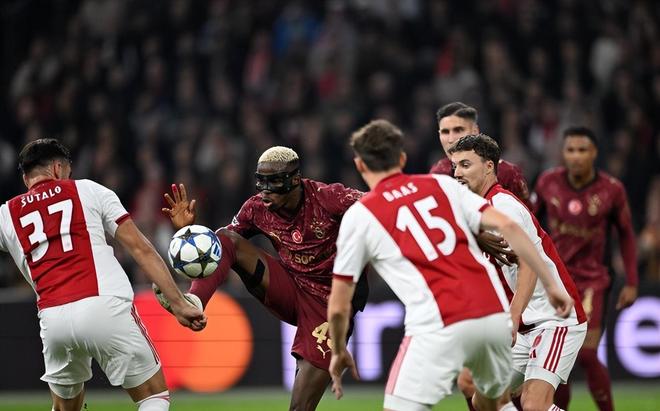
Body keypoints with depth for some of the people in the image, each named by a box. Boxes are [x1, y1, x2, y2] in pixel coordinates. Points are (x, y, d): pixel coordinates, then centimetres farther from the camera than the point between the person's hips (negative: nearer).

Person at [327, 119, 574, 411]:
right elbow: (506, 226, 5)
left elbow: (339, 306, 10)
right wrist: (550, 283, 9)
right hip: (495, 314, 5)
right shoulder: (442, 184, 16)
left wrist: (338, 352, 27)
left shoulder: (359, 215, 8)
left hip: (438, 327, -5)